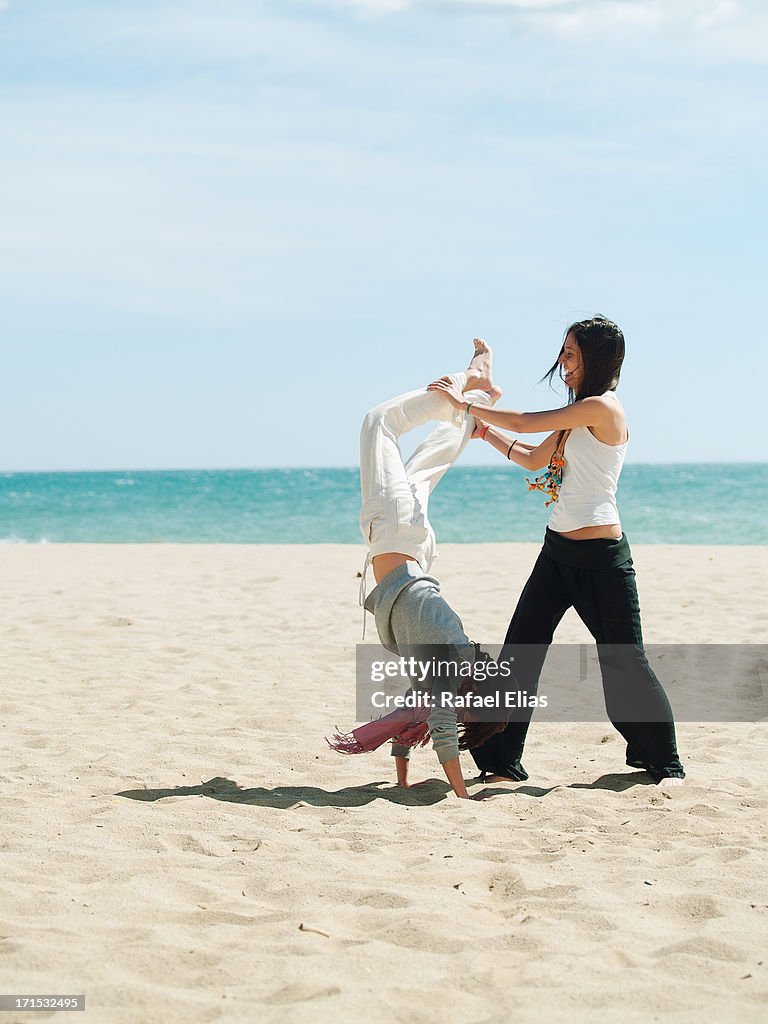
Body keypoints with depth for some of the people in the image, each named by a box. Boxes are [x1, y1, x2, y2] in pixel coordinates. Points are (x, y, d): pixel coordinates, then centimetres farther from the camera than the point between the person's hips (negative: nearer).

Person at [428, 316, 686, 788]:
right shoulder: (579, 416, 14)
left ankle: (665, 763, 19)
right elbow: (533, 458, 22)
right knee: (519, 653, 3)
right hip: (558, 551, 9)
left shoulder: (602, 406, -15)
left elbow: (524, 423, -13)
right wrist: (480, 427, 16)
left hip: (601, 556, -9)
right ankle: (503, 763, 9)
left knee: (624, 661, 2)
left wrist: (465, 403, -2)